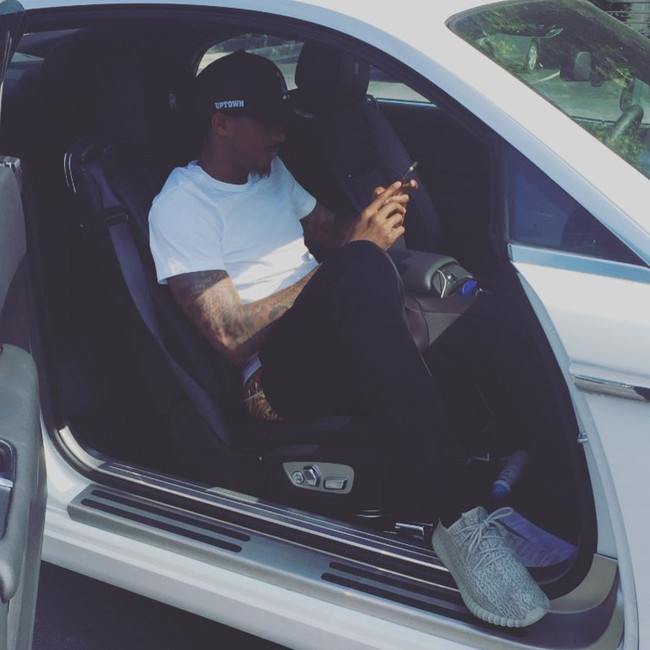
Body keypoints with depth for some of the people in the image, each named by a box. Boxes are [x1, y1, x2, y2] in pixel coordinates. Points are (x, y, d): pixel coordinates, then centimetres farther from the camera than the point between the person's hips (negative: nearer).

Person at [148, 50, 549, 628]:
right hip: (276, 372, -7)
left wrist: (374, 215, -1)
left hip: (345, 345, 8)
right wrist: (353, 250, -15)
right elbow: (233, 338, -13)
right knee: (360, 269, -37)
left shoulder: (270, 171, 20)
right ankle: (456, 515, -39)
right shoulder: (180, 208, -3)